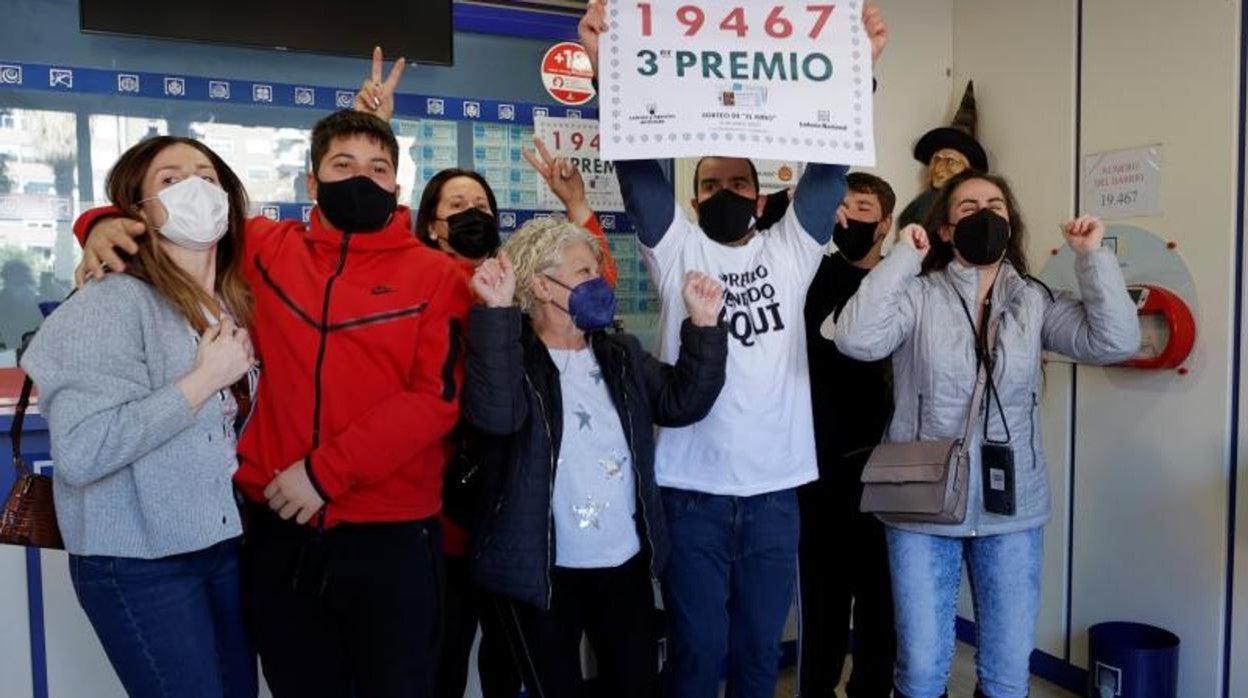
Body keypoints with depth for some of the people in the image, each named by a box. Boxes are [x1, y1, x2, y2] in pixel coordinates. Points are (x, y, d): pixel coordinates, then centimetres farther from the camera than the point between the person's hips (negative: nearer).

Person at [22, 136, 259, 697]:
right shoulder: (111, 303, -16)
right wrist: (205, 379, -21)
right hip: (139, 562, -7)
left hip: (226, 541, 7)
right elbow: (80, 452, -26)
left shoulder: (234, 302, 6)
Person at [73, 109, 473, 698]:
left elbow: (438, 398, -11)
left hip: (392, 533, -2)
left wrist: (327, 471, -15)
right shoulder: (266, 249, 6)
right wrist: (107, 223, -2)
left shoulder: (435, 274, -2)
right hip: (282, 527, 3)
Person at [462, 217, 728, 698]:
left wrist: (704, 326, -8)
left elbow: (682, 402, 2)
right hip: (546, 569, -5)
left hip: (627, 562, 5)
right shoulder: (512, 356, -9)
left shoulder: (621, 354, 9)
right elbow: (495, 416, -28)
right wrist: (499, 313, -32)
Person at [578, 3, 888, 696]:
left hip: (775, 488, 2)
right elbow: (639, 165, -7)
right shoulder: (676, 250, 4)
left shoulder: (792, 249, 10)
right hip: (692, 488, -2)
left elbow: (829, 164, 0)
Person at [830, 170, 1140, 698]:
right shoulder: (917, 296, -5)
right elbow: (856, 340, -21)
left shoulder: (1037, 302, 4)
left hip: (1011, 510, 3)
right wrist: (903, 256, -17)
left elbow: (1114, 342, -6)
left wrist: (1093, 257, -8)